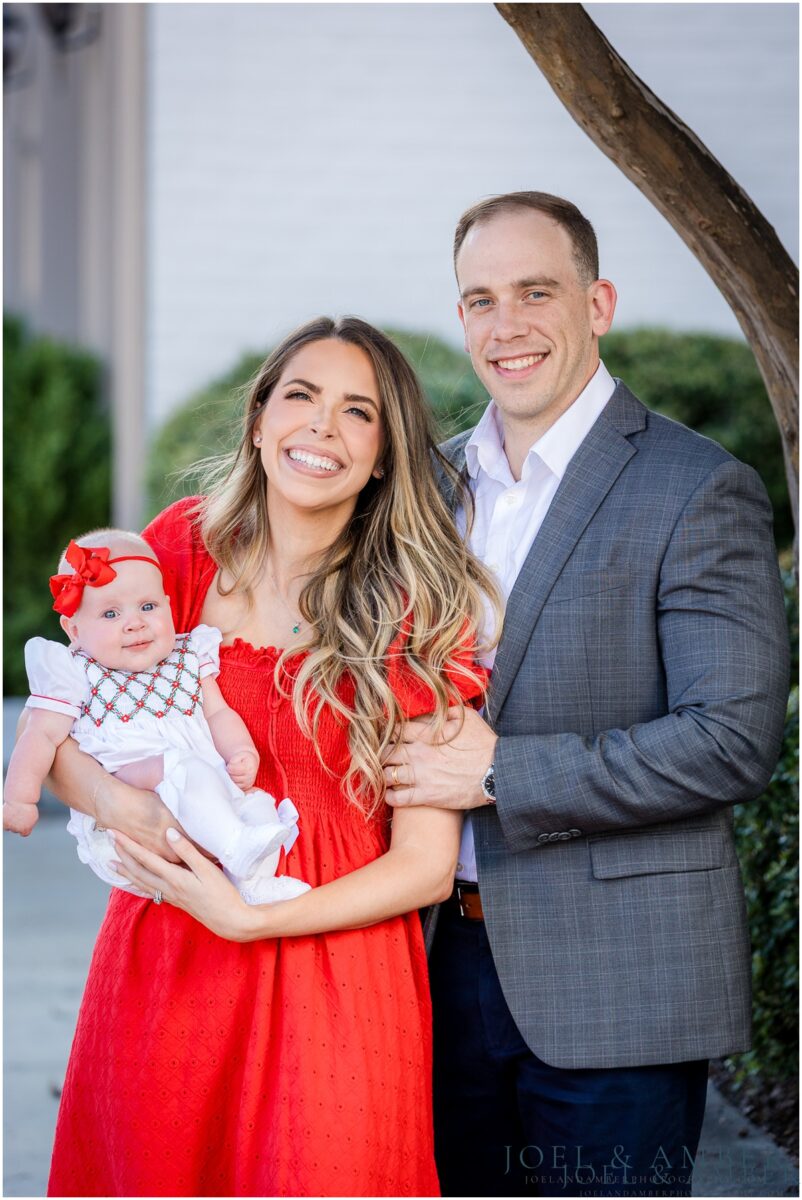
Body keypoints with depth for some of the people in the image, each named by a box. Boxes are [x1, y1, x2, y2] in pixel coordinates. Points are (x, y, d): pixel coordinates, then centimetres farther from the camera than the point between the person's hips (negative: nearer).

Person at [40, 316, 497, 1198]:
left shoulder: (420, 616, -5)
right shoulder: (183, 547, 2)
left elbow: (427, 863, -7)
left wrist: (250, 918, -16)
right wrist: (117, 803, -14)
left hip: (330, 985, -2)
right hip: (158, 977, 3)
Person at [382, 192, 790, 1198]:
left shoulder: (699, 490, -10)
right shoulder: (435, 479, 11)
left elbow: (734, 739, -18)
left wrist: (501, 772, -19)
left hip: (615, 984, -6)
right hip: (451, 960, 6)